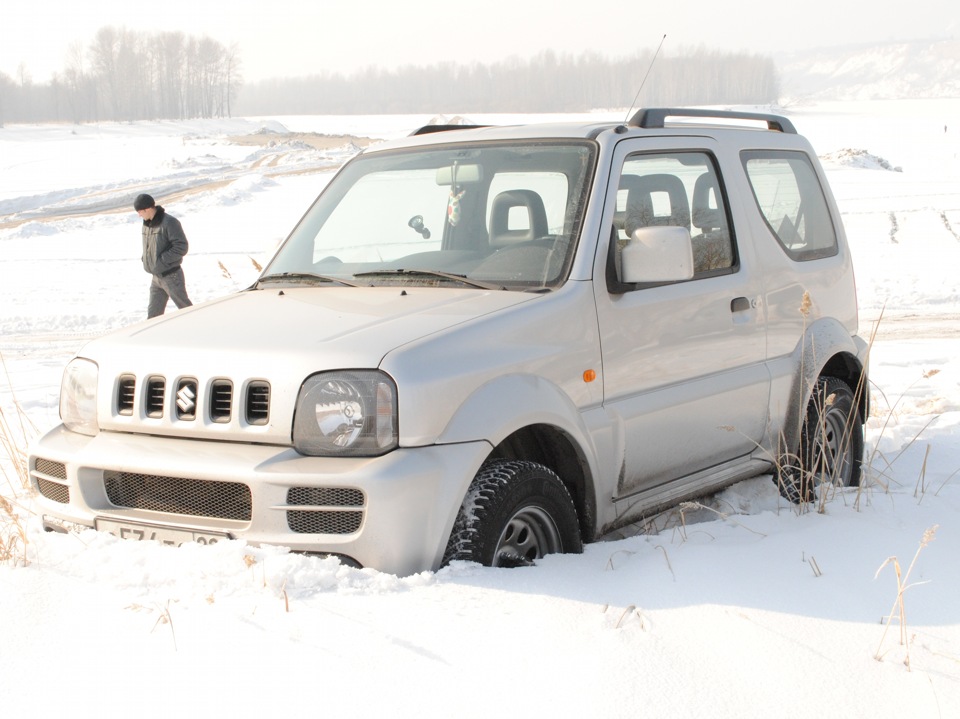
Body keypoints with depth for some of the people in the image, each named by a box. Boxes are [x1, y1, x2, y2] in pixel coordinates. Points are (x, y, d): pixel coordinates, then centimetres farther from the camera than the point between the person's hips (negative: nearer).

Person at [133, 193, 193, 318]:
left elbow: (181, 247, -21)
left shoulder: (169, 222, -18)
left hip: (172, 276, -8)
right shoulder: (147, 224, 8)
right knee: (153, 313, 9)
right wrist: (146, 259, 2)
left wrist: (162, 260, -21)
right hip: (156, 277, 8)